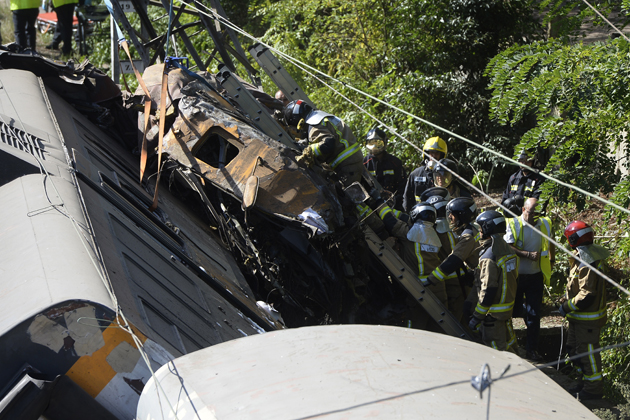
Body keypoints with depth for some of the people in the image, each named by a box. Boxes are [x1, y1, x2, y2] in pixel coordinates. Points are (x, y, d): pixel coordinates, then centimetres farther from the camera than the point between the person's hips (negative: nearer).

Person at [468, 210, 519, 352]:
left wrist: (477, 317, -19)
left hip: (494, 312, -9)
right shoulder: (507, 249, 6)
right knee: (508, 343, 20)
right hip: (508, 307, 9)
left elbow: (488, 290, -24)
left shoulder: (489, 256, -23)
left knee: (496, 348, 0)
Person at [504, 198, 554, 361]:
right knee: (513, 310, 8)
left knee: (534, 314, 0)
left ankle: (532, 349, 10)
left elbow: (550, 243, 22)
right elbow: (508, 248, -17)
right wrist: (528, 254, -24)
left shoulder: (545, 224, 3)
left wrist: (551, 260, 26)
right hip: (516, 276, -2)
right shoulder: (514, 225, -9)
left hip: (536, 277, 2)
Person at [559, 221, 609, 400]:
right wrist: (568, 304, 12)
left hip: (588, 318, -10)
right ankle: (586, 381, 34)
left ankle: (593, 389, 14)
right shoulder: (581, 256, 7)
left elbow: (587, 295, -28)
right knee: (574, 348, 20)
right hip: (578, 316, 10)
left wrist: (567, 307, -19)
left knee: (588, 351, 1)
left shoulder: (588, 264, -26)